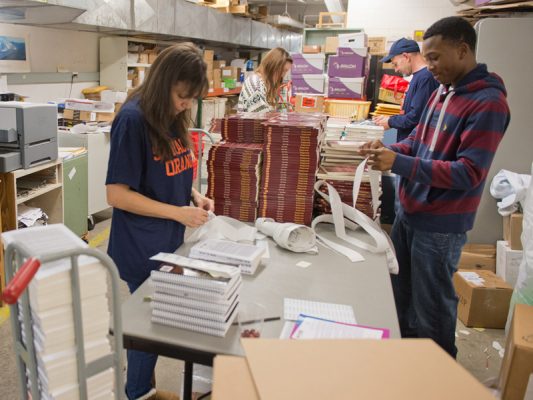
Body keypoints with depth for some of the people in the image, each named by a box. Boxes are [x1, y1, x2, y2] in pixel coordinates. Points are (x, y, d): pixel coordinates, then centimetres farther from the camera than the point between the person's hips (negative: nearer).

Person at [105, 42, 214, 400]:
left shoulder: (173, 116, 4)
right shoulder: (133, 119, -20)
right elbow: (117, 195, -20)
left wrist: (195, 196, -2)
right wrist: (178, 212, -21)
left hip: (170, 240, 8)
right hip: (141, 248, -7)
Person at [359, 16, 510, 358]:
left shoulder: (488, 103, -19)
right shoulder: (442, 92, 7)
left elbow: (468, 173, -24)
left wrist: (398, 164, -29)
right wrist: (387, 150, -7)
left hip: (440, 226, -9)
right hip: (409, 213, 9)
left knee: (431, 306, 8)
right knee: (399, 292, 22)